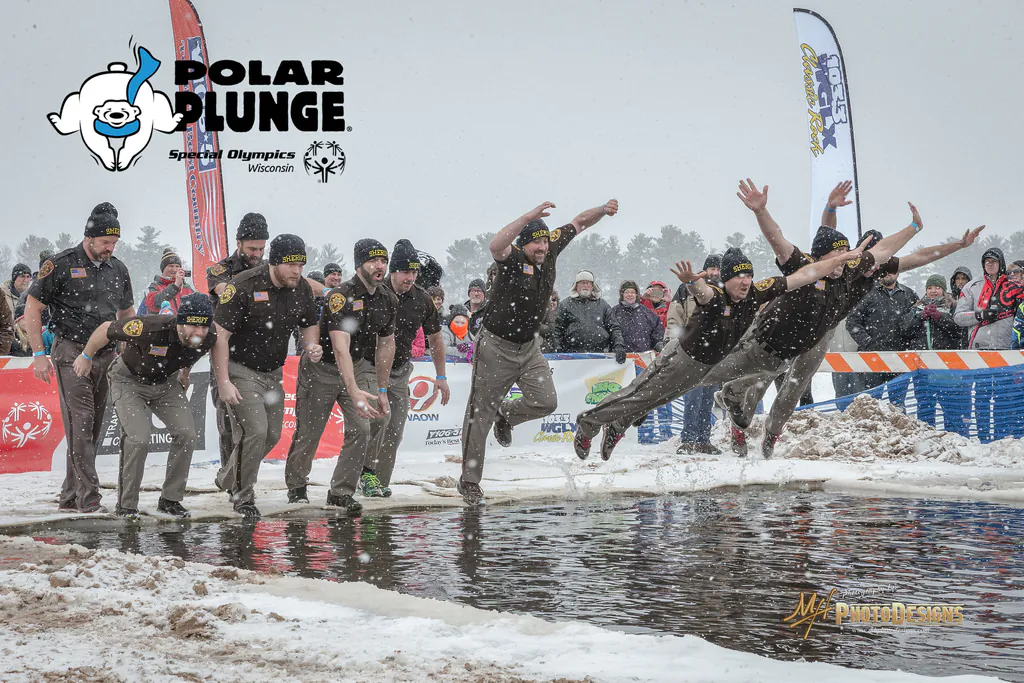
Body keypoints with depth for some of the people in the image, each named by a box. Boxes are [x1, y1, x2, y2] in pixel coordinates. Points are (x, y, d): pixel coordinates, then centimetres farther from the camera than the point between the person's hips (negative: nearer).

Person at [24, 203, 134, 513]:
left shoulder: (118, 269, 12)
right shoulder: (62, 265, -6)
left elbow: (126, 313, 23)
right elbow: (32, 308, -3)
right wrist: (39, 354, -9)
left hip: (107, 356, 6)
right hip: (72, 353, -6)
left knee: (94, 427, 6)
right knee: (80, 423, -12)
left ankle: (70, 497, 14)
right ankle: (89, 498, -14)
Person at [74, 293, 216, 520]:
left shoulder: (208, 339, -22)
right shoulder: (150, 328, -38)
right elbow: (106, 329, -21)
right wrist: (86, 357, -7)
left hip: (166, 383, 5)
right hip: (129, 380, -5)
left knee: (186, 435, -10)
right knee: (138, 439, -21)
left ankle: (170, 500, 7)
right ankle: (126, 505, -4)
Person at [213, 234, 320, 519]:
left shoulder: (302, 288, -4)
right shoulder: (244, 286, -22)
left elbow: (309, 325, 14)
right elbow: (220, 335, -19)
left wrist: (312, 346, -10)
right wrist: (223, 383, -22)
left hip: (273, 372, 7)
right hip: (240, 369, -7)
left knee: (272, 435, 10)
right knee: (255, 431, -16)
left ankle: (228, 477, 33)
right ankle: (243, 496, 3)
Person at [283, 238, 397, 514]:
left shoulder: (388, 300, -6)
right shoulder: (341, 296, -29)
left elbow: (385, 344, 7)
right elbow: (340, 348, -38)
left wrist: (382, 390, 7)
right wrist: (354, 393, -48)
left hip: (357, 367, 5)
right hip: (321, 369, -5)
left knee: (361, 430, -9)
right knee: (308, 433, 6)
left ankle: (341, 492, 3)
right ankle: (296, 486, 31)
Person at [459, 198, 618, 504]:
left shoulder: (550, 250, -4)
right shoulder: (512, 260, -22)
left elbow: (579, 223, 6)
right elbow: (496, 246, -47)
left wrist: (603, 210, -12)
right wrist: (530, 216, -52)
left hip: (529, 347, 6)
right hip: (496, 346, -6)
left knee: (546, 402, -7)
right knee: (480, 415, 0)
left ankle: (506, 416, 26)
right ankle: (469, 482, 10)